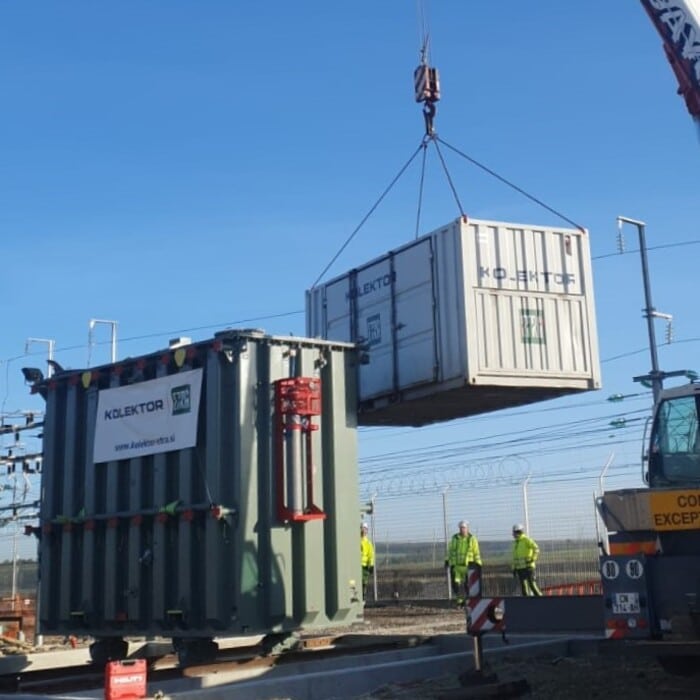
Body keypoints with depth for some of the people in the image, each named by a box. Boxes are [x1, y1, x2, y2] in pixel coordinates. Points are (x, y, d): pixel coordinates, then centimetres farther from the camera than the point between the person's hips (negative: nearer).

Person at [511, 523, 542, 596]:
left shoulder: (527, 540, -6)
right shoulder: (515, 543, 17)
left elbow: (536, 548, -19)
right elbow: (515, 556, 22)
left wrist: (533, 559, -23)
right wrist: (514, 568, 19)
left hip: (528, 566, -7)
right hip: (519, 568, 7)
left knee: (532, 584, -11)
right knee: (523, 586, 5)